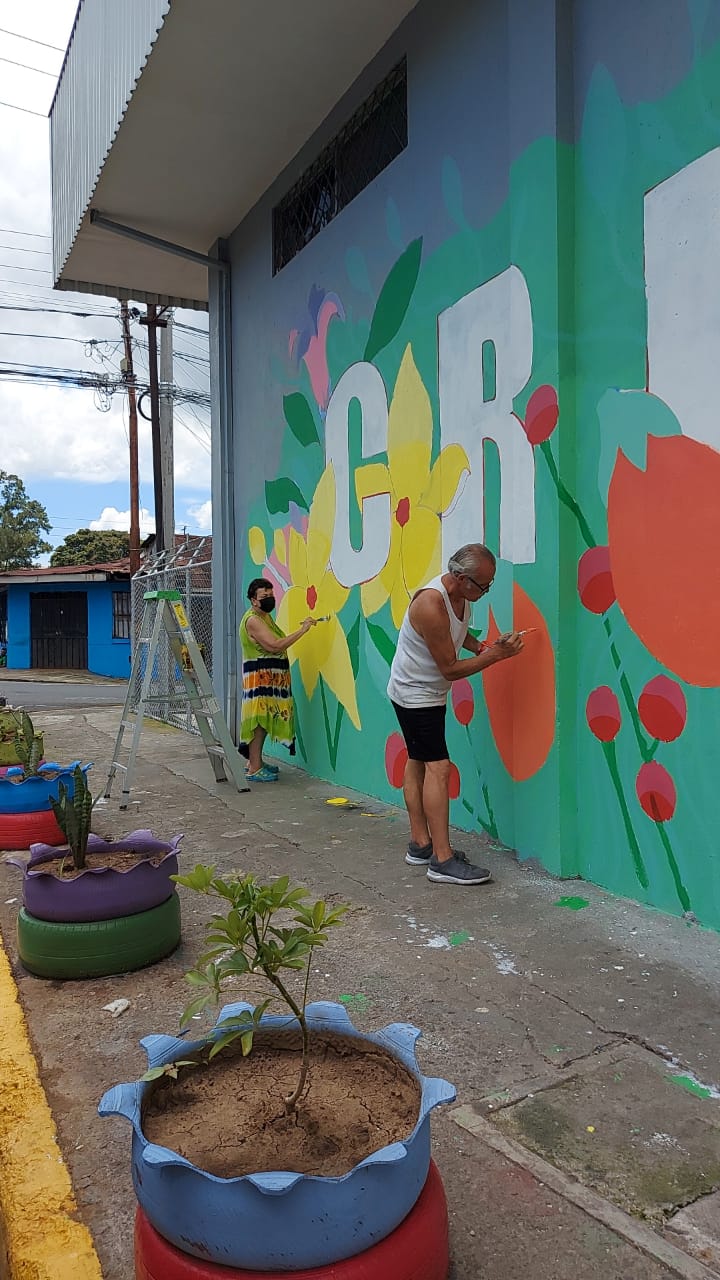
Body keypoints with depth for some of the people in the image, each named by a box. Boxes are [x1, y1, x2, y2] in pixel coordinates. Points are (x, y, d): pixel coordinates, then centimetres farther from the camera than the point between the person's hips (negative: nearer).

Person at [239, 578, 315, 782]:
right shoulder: (253, 620, -16)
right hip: (259, 678, -10)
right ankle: (254, 769, -8)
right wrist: (302, 630, -22)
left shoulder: (266, 616, 17)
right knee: (259, 721, -10)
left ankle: (255, 762, 23)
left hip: (270, 678, 10)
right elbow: (275, 645, -24)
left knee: (263, 720, 14)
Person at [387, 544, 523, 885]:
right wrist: (496, 655, -22)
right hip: (415, 694, -10)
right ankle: (442, 861, -11)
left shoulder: (462, 595, -4)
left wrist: (482, 647, 1)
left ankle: (420, 845, 23)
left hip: (427, 693, 10)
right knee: (438, 768, -13)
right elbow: (450, 668, -24)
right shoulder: (431, 605, -31)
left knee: (417, 763, 14)